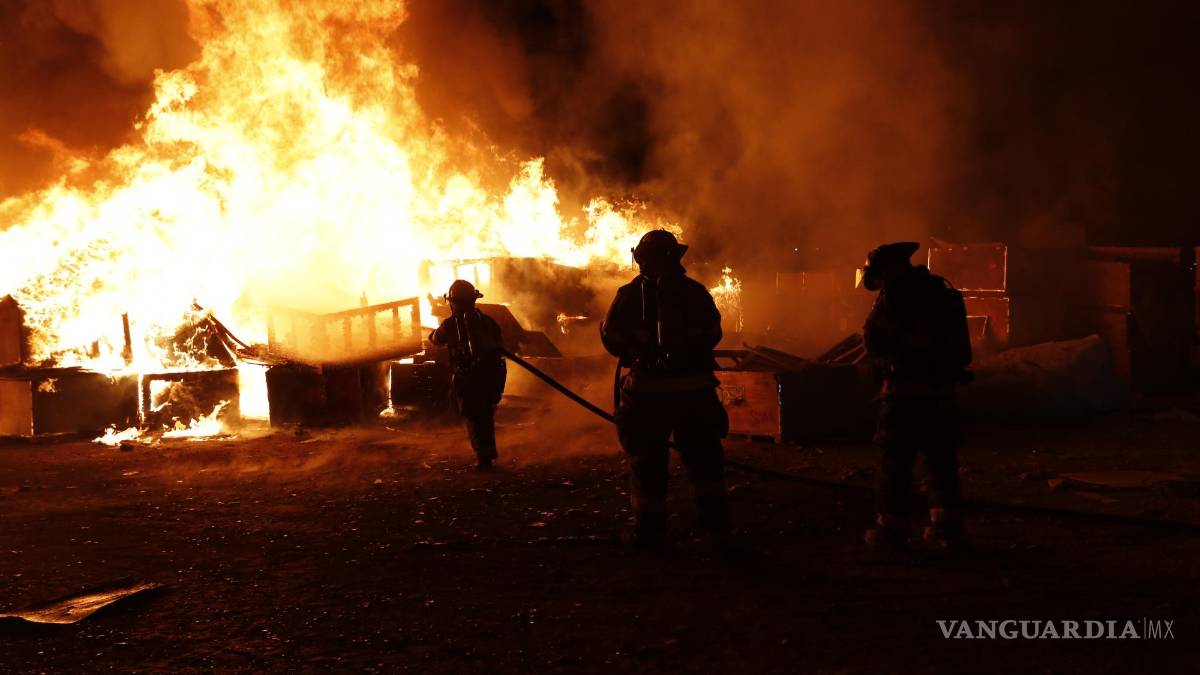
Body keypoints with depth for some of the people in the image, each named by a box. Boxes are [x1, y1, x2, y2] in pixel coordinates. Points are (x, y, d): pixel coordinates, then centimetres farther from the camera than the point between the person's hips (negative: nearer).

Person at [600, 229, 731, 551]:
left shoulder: (631, 293, -5)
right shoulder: (696, 291, 2)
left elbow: (611, 337, -2)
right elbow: (713, 334, 8)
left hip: (648, 390, -2)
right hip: (695, 388, 2)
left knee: (647, 461, 8)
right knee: (703, 457, 14)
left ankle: (650, 530, 10)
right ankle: (717, 525, 16)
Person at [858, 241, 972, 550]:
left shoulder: (894, 293, -10)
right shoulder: (941, 289, 13)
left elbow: (873, 338, -7)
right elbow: (956, 342, 18)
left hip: (905, 389, -7)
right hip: (942, 389, 7)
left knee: (896, 461, 0)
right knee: (941, 460, 12)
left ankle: (891, 527, 1)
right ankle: (947, 526, 14)